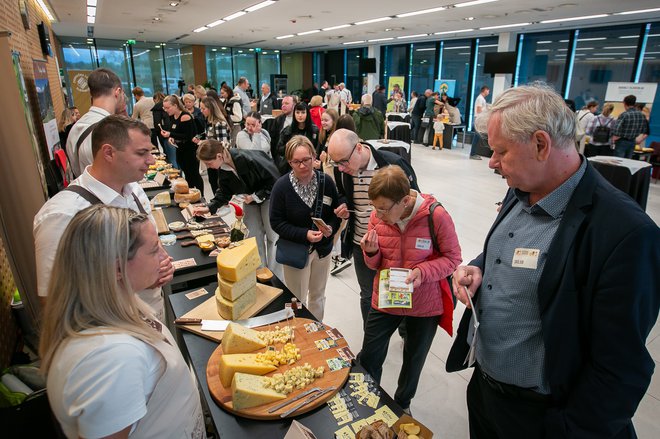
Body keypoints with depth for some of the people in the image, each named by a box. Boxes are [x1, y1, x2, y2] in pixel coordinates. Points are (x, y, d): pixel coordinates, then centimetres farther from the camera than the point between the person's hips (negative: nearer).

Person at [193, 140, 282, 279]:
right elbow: (224, 191, 2)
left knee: (272, 236, 0)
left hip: (269, 196, -6)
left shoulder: (248, 159, -34)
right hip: (250, 199, 6)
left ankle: (276, 278, 13)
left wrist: (256, 196, -24)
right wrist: (209, 207, -9)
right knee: (254, 236, 6)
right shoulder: (222, 168, -11)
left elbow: (274, 179, -26)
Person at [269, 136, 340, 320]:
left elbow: (336, 212, 2)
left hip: (322, 248, 4)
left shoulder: (326, 181, -9)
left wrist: (331, 228, -19)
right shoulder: (282, 186, -16)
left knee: (318, 295, 21)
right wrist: (304, 235, -24)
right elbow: (276, 222, -14)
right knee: (297, 300, 10)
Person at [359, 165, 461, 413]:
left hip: (424, 304, -1)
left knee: (414, 361, 22)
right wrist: (371, 252, -22)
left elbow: (452, 258, -12)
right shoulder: (378, 217, -12)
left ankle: (402, 404, 51)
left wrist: (422, 271, -28)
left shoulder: (436, 216, -23)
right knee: (368, 358, 11)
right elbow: (375, 265, 1)